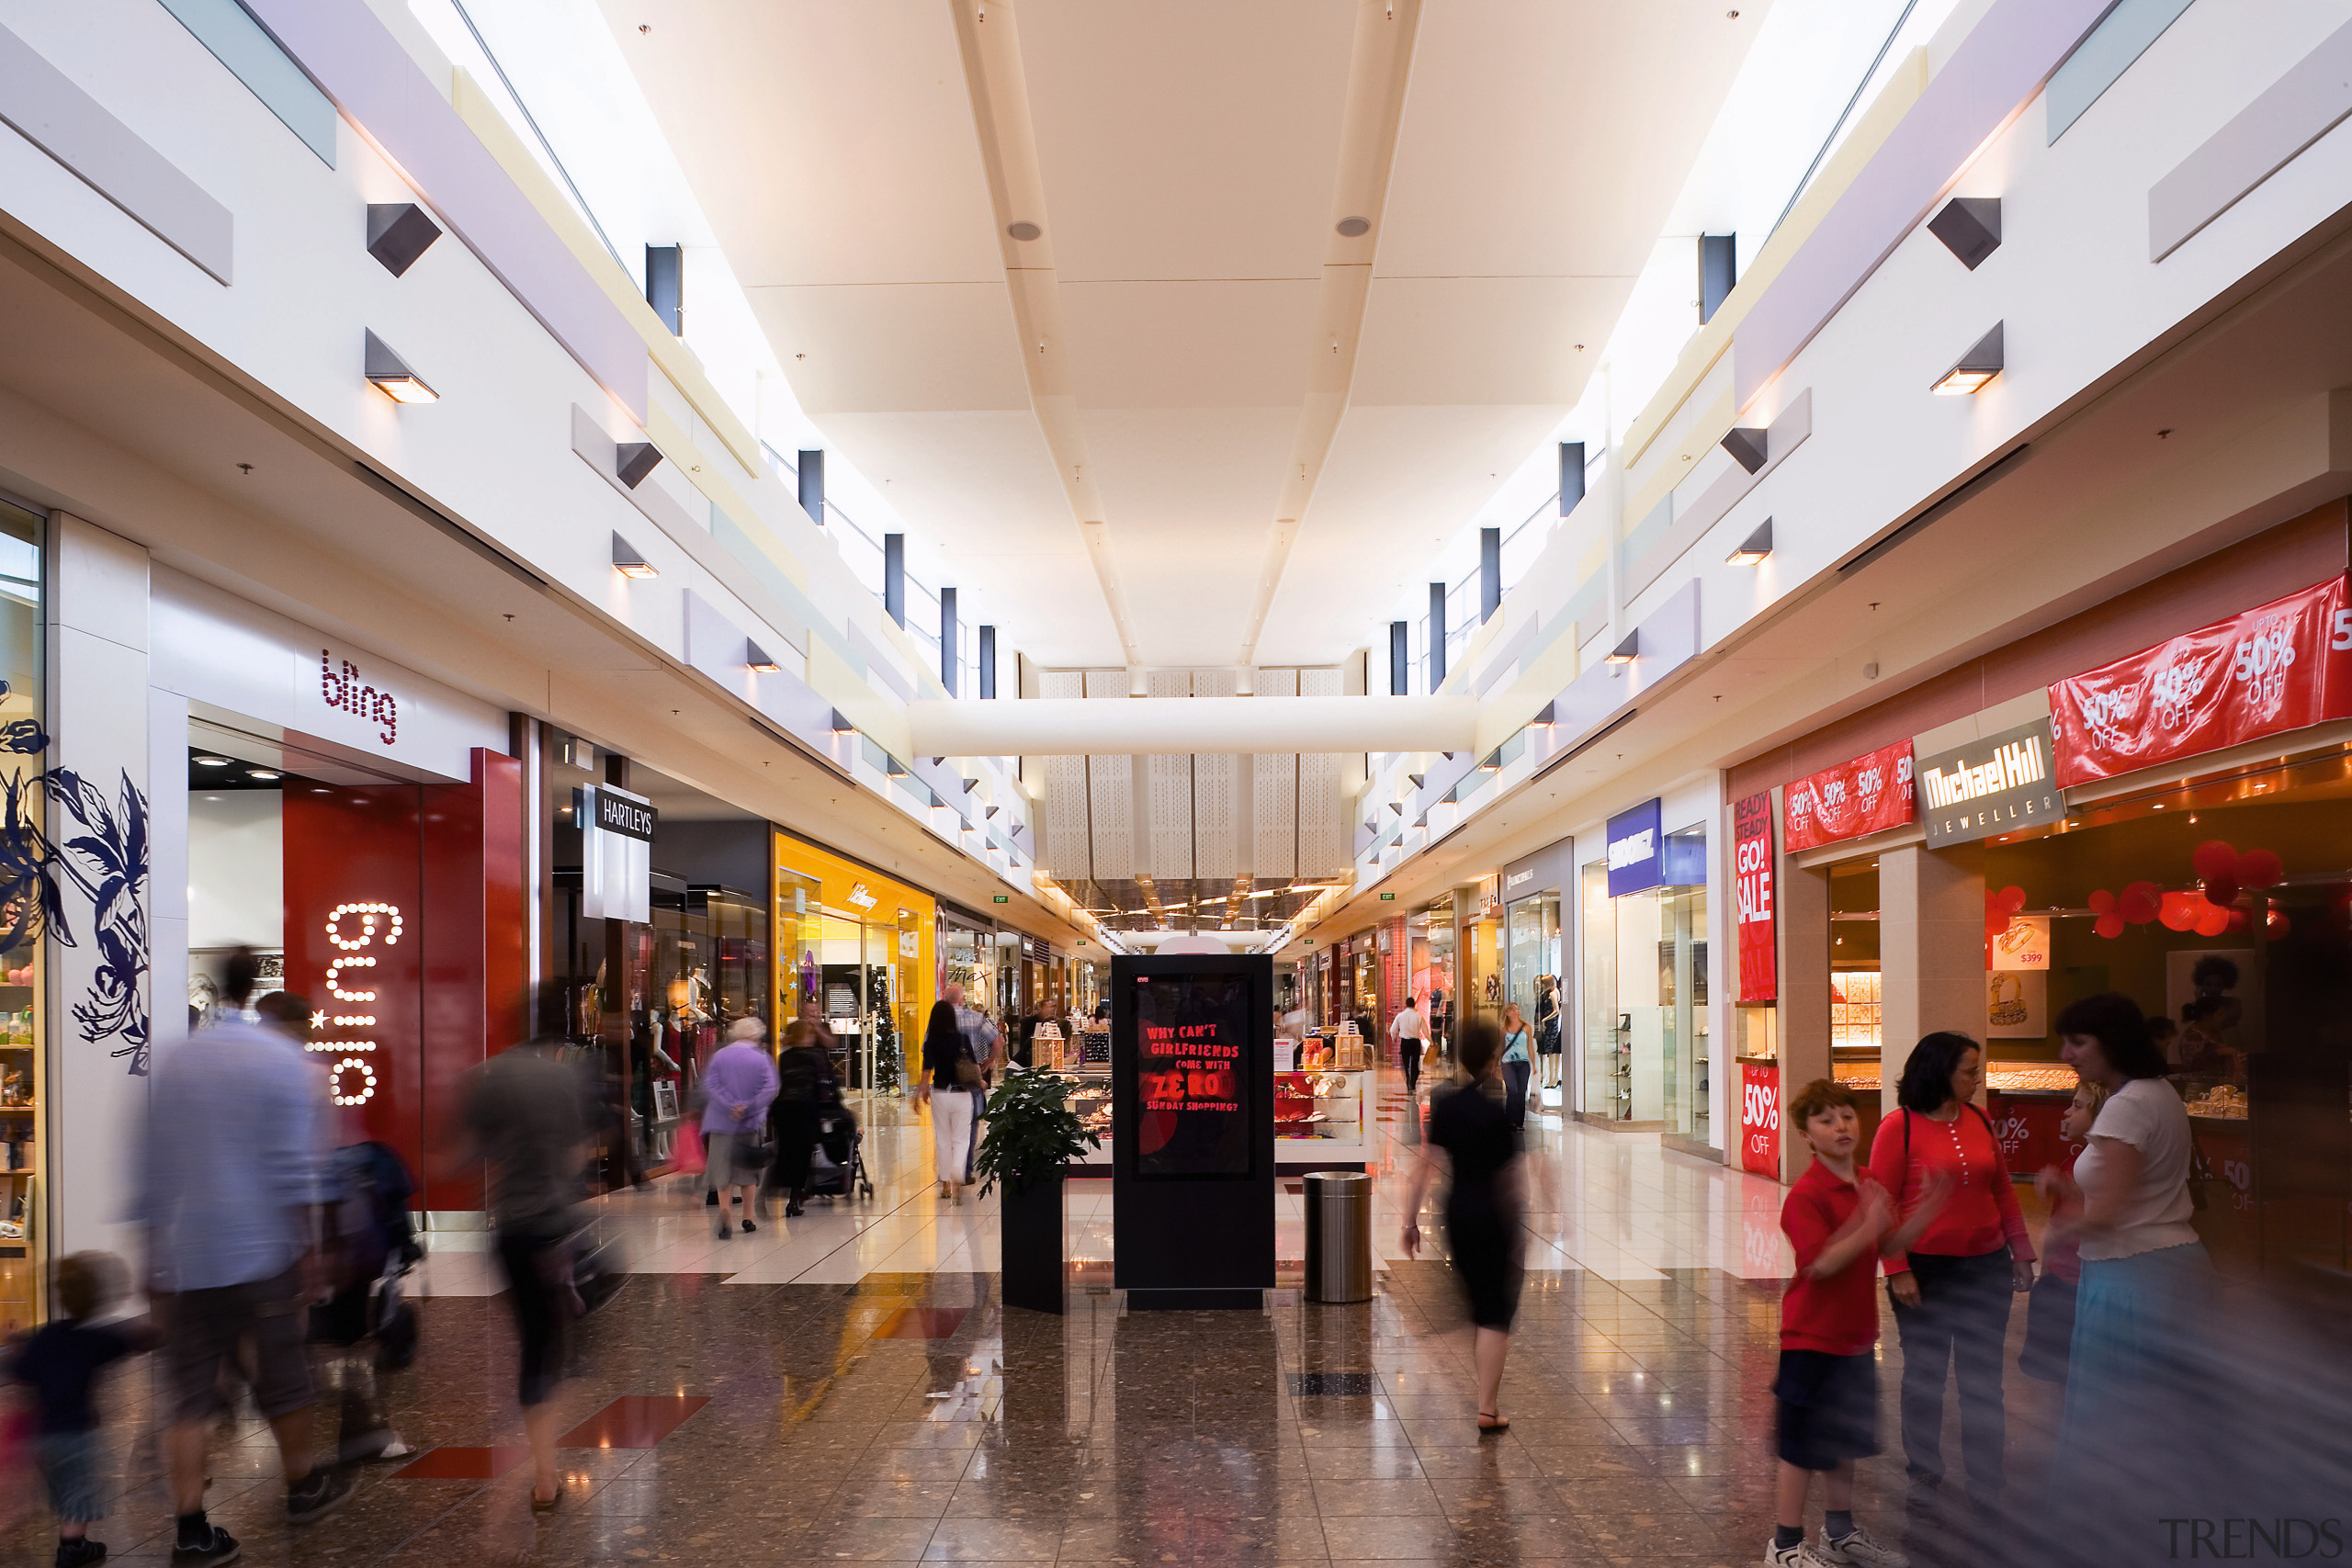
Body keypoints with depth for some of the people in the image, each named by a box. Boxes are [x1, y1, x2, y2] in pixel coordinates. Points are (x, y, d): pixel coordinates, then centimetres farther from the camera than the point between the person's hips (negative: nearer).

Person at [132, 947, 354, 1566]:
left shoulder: (170, 1061, 3)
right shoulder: (287, 1062, -7)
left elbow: (150, 1167, 6)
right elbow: (294, 1167, -9)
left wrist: (153, 1256, 13)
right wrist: (306, 1249, -2)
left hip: (183, 1256, 3)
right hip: (261, 1252, -2)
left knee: (188, 1393, 5)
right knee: (280, 1376, 13)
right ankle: (302, 1487, 29)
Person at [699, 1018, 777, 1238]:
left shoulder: (719, 1055, 0)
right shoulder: (762, 1058, -4)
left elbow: (710, 1084, -9)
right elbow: (769, 1088, -14)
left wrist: (731, 1106, -15)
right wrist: (747, 1108, -15)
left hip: (721, 1121, 0)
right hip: (750, 1123, 0)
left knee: (721, 1171, 5)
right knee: (748, 1170, 13)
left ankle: (724, 1211, -13)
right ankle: (748, 1218, 19)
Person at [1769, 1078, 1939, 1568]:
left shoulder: (1869, 1185, 6)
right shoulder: (1806, 1194, -20)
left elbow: (1889, 1247, 12)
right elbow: (1820, 1264, -27)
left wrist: (1926, 1210, -1)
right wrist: (1868, 1226, -34)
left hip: (1854, 1334, 8)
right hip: (1813, 1337, -8)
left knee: (1843, 1440, 20)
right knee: (1802, 1447, 3)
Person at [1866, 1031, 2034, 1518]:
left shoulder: (1979, 1121, 4)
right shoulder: (1899, 1127, -11)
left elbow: (2003, 1190, 12)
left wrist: (2021, 1251, 9)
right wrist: (1897, 1270, -15)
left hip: (1985, 1265, 4)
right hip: (1925, 1269, -4)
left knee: (1983, 1377, 9)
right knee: (1925, 1373, 11)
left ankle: (1986, 1481, 20)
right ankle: (1923, 1474, 26)